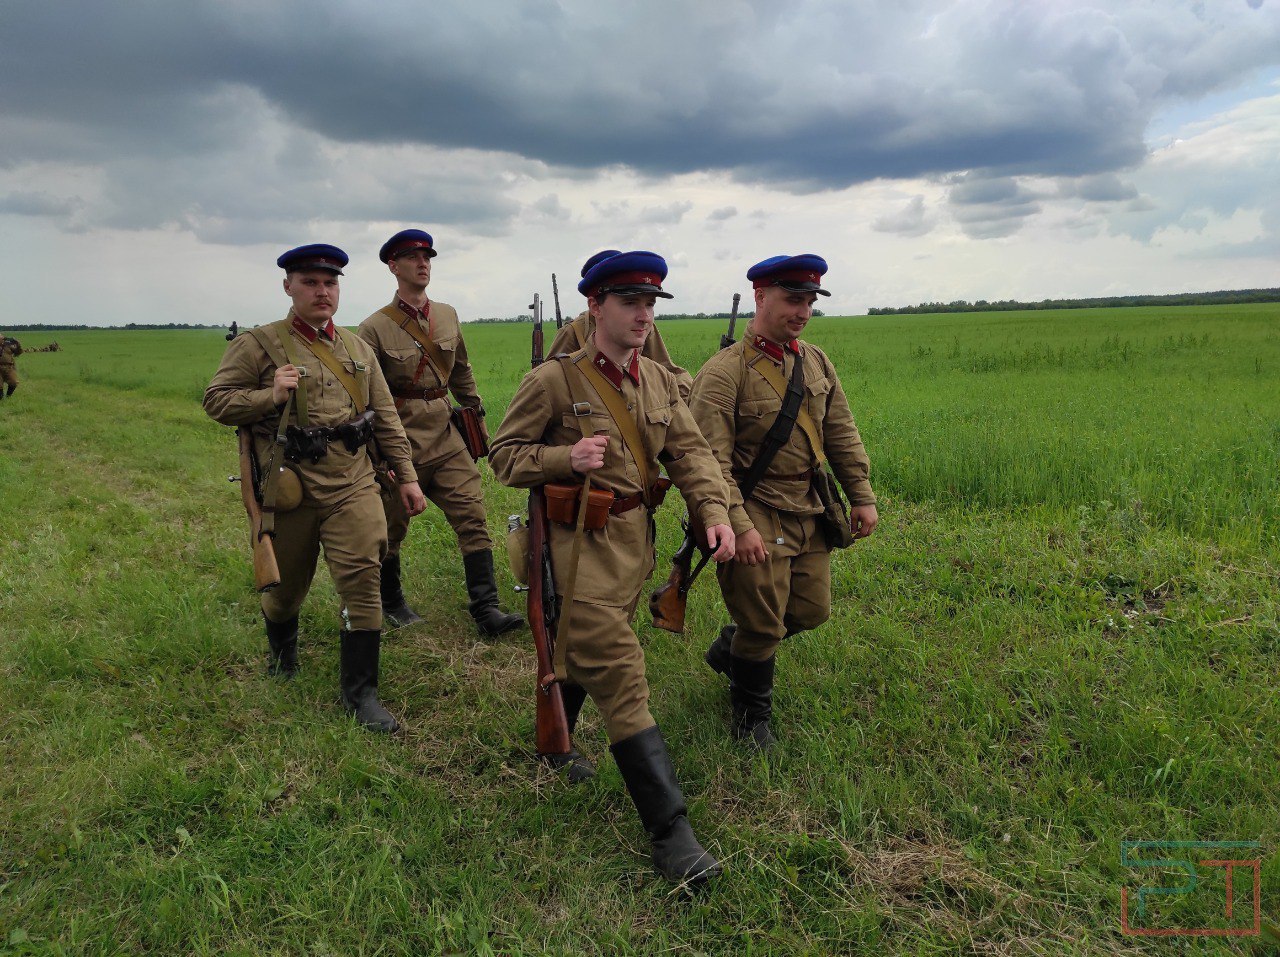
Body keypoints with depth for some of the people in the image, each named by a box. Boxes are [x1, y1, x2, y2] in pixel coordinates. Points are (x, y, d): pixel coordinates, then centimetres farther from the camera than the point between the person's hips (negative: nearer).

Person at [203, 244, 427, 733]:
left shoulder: (357, 348, 11)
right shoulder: (258, 344, -2)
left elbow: (386, 417, 13)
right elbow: (215, 400, -3)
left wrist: (407, 476, 9)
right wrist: (270, 396, -20)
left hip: (353, 486, 2)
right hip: (290, 487, -2)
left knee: (362, 582, -9)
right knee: (285, 586, 15)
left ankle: (361, 692, 2)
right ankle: (281, 654, 49)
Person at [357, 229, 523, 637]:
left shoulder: (448, 316, 7)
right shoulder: (375, 328, -7)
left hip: (447, 437, 4)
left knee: (473, 517, -5)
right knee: (391, 528, 10)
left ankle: (485, 609, -2)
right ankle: (390, 602, 32)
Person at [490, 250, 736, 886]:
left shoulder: (658, 381, 6)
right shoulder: (554, 381, -12)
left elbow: (689, 451, 2)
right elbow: (504, 454, -6)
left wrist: (714, 511, -14)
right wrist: (565, 458, -24)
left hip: (637, 538, 7)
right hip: (582, 543, -6)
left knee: (585, 651, 24)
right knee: (621, 676, -9)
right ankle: (669, 831, -5)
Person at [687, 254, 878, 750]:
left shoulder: (817, 361, 7)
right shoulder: (724, 371, -15)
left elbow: (842, 435, 13)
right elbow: (710, 459, -19)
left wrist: (862, 496, 10)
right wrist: (739, 525, -23)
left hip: (808, 511, 7)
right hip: (756, 514, -7)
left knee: (811, 611, 13)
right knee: (763, 624, 1)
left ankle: (730, 648, 40)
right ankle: (751, 717, 27)